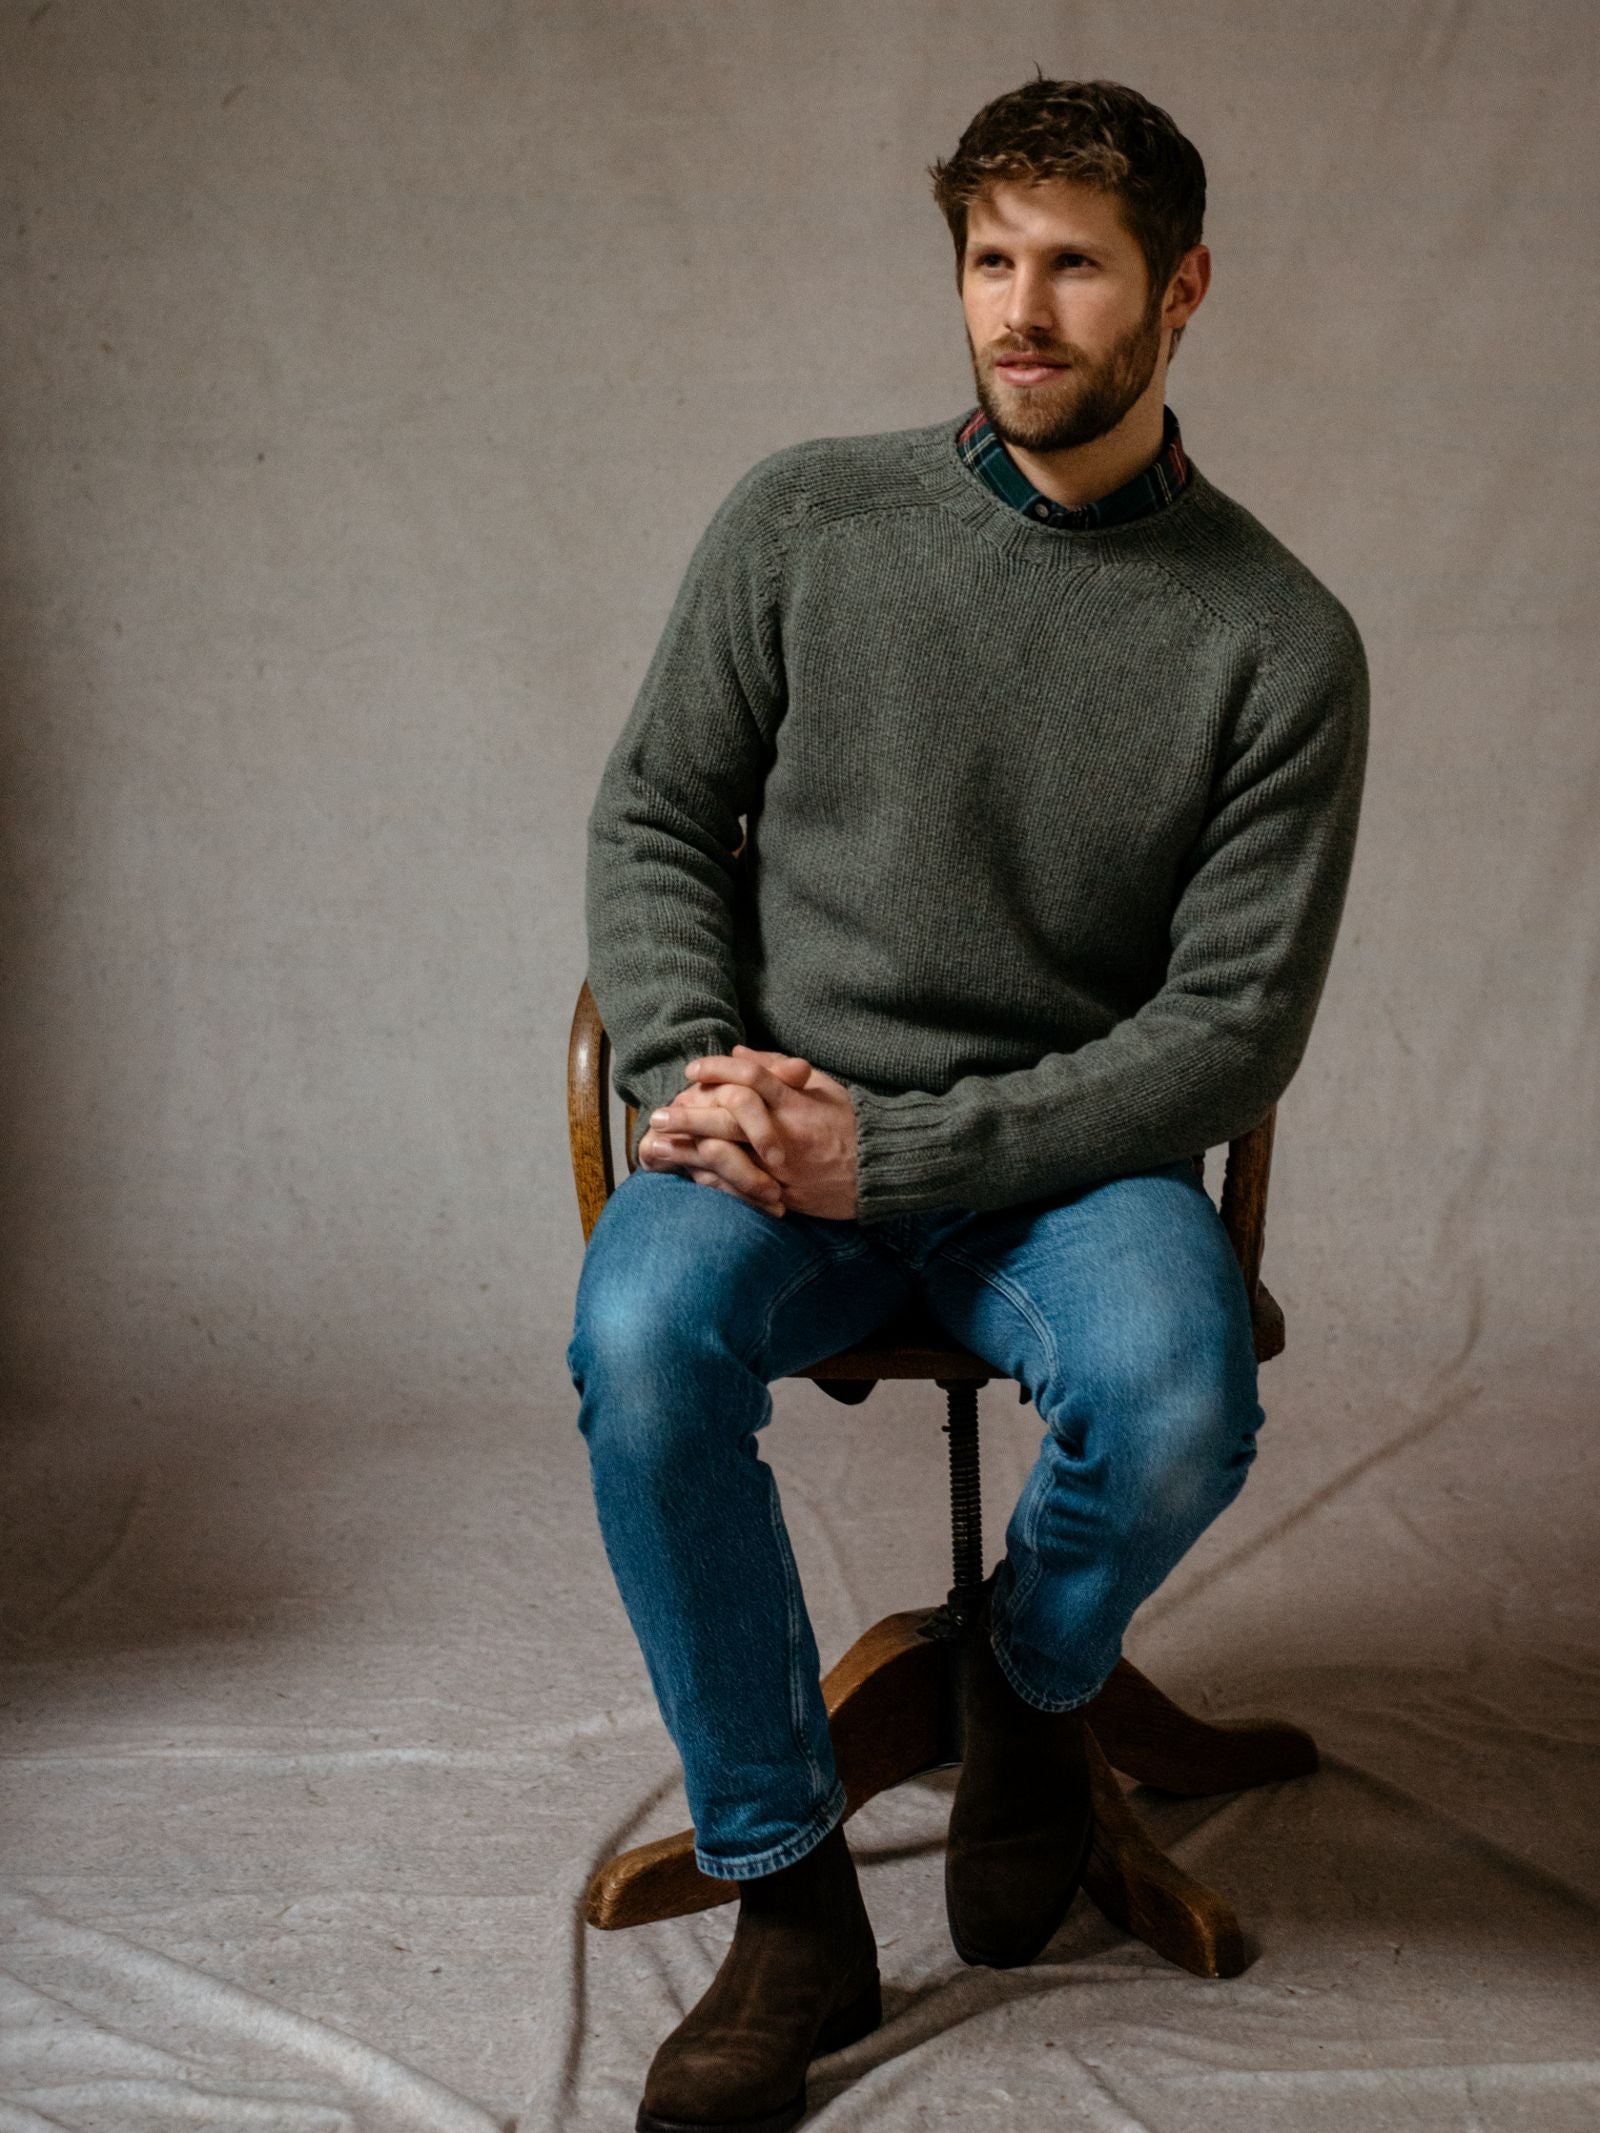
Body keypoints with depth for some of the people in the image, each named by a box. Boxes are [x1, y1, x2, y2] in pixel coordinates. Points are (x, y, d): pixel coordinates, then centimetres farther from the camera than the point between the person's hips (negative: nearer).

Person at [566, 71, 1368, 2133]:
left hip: (1067, 1145, -1)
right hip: (780, 1113, 1)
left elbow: (1235, 1026, -7)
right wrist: (697, 1077, -12)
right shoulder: (805, 518, 2)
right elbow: (652, 819, 7)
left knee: (1177, 1399, -32)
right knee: (642, 1334, -31)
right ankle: (789, 1902, -12)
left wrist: (892, 1149, -17)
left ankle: (1029, 1671, 7)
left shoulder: (1278, 641, -4)